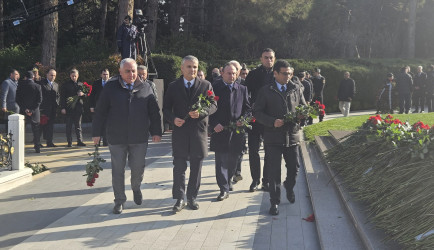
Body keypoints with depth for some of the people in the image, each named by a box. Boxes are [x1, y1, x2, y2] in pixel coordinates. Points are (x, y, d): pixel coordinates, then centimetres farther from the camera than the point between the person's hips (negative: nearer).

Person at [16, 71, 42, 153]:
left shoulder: (20, 86, -2)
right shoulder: (37, 86, -4)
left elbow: (18, 99, -4)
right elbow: (39, 100, -8)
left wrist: (25, 109, -5)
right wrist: (32, 110, -8)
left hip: (23, 111, 1)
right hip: (35, 112, -1)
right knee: (36, 130, 7)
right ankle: (37, 148, 5)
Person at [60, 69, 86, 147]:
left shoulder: (81, 84, 13)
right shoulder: (65, 85, 5)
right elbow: (62, 97, 2)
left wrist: (82, 94, -8)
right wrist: (62, 108, -7)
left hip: (78, 108, 2)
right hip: (69, 108, -2)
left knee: (78, 125, 5)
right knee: (69, 126, 1)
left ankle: (80, 141, 8)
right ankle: (69, 142, 6)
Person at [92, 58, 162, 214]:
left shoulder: (145, 88, 4)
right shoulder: (110, 87, 0)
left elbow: (154, 112, 6)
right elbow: (100, 112, 1)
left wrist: (156, 132, 3)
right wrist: (97, 133, -1)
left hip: (139, 138, 1)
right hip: (116, 138, -1)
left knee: (138, 169, 8)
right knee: (118, 170, 6)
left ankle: (136, 188, 39)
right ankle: (119, 200, 20)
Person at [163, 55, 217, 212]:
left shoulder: (206, 85, 6)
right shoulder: (173, 86, 7)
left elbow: (213, 105, 2)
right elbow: (166, 108, 7)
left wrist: (201, 112, -17)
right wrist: (173, 119, -13)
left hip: (199, 132, 0)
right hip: (180, 132, 0)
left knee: (196, 168, 7)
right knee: (179, 168, 0)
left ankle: (192, 198, 19)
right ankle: (179, 199, 8)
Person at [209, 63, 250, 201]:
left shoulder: (242, 89, 8)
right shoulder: (214, 88, -1)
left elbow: (247, 108, 11)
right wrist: (214, 124, -13)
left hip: (237, 131, 3)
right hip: (220, 130, -3)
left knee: (233, 160, 12)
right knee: (221, 161, -4)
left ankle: (227, 181, 36)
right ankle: (224, 189, 1)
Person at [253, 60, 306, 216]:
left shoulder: (296, 89, 9)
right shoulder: (266, 91, 1)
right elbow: (257, 112, -2)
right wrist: (272, 122, -16)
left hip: (292, 135, 3)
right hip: (273, 138, -3)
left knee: (294, 167, 11)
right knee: (274, 171, 1)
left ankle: (289, 188, 42)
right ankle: (274, 202, 12)